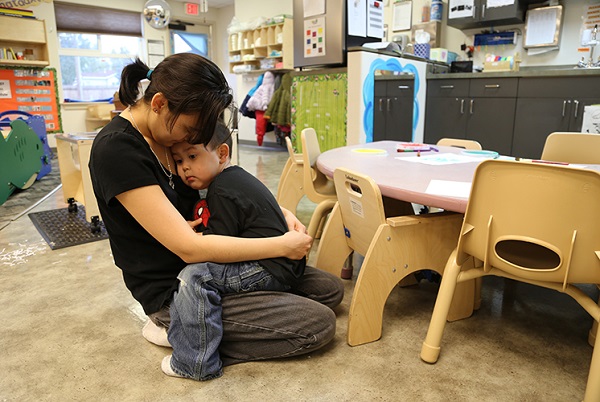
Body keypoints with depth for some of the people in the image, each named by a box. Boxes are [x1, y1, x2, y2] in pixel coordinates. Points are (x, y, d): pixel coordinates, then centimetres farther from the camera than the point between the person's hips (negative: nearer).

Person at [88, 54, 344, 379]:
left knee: (331, 290, 8)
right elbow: (189, 248, -28)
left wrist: (280, 213, -4)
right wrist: (283, 245, -21)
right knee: (318, 324, -11)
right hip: (175, 291, -8)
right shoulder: (116, 149, -23)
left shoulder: (165, 132, 2)